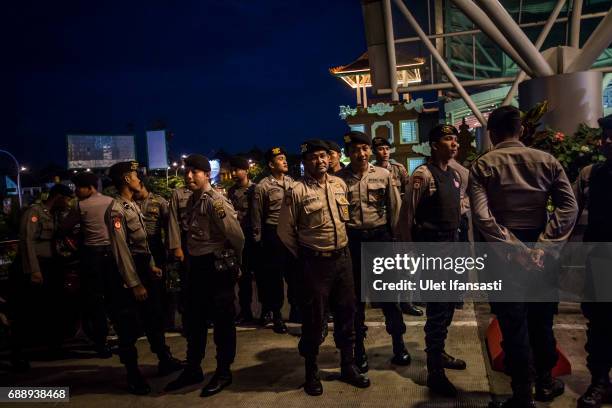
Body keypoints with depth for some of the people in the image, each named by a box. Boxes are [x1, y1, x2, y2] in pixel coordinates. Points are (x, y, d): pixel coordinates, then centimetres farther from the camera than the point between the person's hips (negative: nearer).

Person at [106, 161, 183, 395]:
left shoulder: (133, 205, 11)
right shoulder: (116, 210, -17)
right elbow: (121, 250, -21)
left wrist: (152, 266, 14)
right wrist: (134, 284, -21)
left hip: (144, 268, 9)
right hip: (129, 273, -9)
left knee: (155, 317, 18)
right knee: (130, 325, 4)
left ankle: (165, 361, 33)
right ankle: (133, 375, 19)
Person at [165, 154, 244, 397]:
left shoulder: (216, 202, -19)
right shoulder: (192, 200, 9)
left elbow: (237, 237, -18)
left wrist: (232, 263, -4)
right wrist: (192, 259, 16)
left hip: (217, 267, -9)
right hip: (196, 266, 9)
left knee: (222, 320, 6)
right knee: (193, 319, 18)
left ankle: (223, 373, 22)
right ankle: (193, 370, 35)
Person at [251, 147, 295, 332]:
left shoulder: (292, 182, 8)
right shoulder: (262, 186, -5)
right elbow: (256, 215, -2)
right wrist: (258, 239, -2)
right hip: (274, 234, -4)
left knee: (294, 272, 10)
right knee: (275, 274, 6)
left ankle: (295, 310, 28)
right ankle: (276, 315, 21)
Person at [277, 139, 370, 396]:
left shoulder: (340, 184, 6)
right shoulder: (297, 191, -11)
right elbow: (285, 230, -6)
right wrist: (303, 255, 2)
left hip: (343, 257, 5)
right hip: (315, 262, -5)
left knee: (346, 312, 14)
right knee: (314, 317, 5)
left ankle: (348, 366, 32)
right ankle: (311, 372, 25)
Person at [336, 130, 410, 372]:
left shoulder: (383, 175, 2)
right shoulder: (339, 178, -2)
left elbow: (395, 207, 5)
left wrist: (393, 236, 3)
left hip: (380, 237, 1)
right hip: (352, 240, 0)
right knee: (356, 296, 9)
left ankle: (399, 345, 25)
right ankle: (359, 349, 24)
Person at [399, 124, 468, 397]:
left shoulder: (455, 175, 12)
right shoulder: (423, 175, -15)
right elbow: (406, 216, -15)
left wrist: (456, 240, 16)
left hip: (451, 247, 9)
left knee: (448, 306, 18)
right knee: (437, 309, -3)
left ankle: (438, 353, 38)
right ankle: (434, 372, 11)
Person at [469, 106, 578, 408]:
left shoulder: (482, 166, -5)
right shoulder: (546, 160, 3)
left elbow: (482, 217, -19)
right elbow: (569, 207, -7)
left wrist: (515, 249, -16)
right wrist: (542, 245, -12)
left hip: (503, 253, -3)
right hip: (540, 252, 3)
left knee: (513, 325, 6)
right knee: (541, 320, 19)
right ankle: (546, 382, 36)